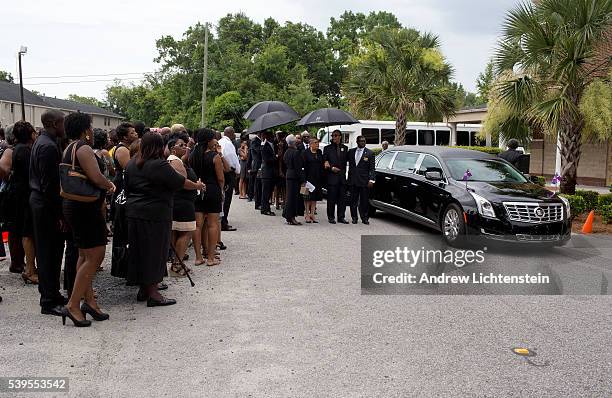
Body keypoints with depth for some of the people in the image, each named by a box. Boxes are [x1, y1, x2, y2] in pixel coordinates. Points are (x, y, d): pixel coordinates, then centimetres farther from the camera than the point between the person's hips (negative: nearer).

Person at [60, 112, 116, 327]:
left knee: (85, 256, 14)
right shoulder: (83, 149, -16)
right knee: (95, 256, -7)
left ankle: (89, 300, 19)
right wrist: (111, 185, -6)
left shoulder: (69, 149, 14)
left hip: (73, 205, 11)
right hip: (86, 207, -11)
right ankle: (73, 305, -7)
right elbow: (97, 178, -26)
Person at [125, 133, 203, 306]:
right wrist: (197, 185, 9)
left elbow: (128, 188, 16)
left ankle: (143, 289, 24)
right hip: (155, 215, -8)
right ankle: (153, 294, 3)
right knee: (154, 252, 0)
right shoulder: (159, 165, -14)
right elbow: (181, 182, -8)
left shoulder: (131, 164, 9)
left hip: (134, 213, 8)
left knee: (139, 251, 14)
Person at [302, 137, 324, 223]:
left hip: (318, 178, 5)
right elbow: (304, 166, -8)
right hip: (309, 177, -5)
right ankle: (307, 214, 7)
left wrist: (322, 177, 5)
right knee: (308, 196, 0)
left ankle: (312, 214, 14)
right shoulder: (305, 153, -4)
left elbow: (322, 164, 13)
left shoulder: (319, 152, 12)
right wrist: (304, 178, -14)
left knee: (315, 196, 8)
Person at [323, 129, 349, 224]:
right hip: (332, 176, -3)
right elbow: (324, 161, 2)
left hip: (342, 176, 3)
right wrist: (331, 168, -11)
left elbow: (346, 160, 10)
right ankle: (331, 217, 7)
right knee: (331, 198, -1)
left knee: (342, 198, 5)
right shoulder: (327, 148, 6)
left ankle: (341, 217, 12)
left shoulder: (345, 148, 12)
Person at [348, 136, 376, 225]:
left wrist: (371, 180, -11)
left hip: (364, 181, -3)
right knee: (353, 200, 7)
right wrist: (349, 177, 7)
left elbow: (372, 168, -2)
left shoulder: (370, 153, 1)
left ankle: (364, 218, 11)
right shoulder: (351, 151, 10)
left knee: (364, 201, 2)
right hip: (353, 180, 3)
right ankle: (354, 217, 16)